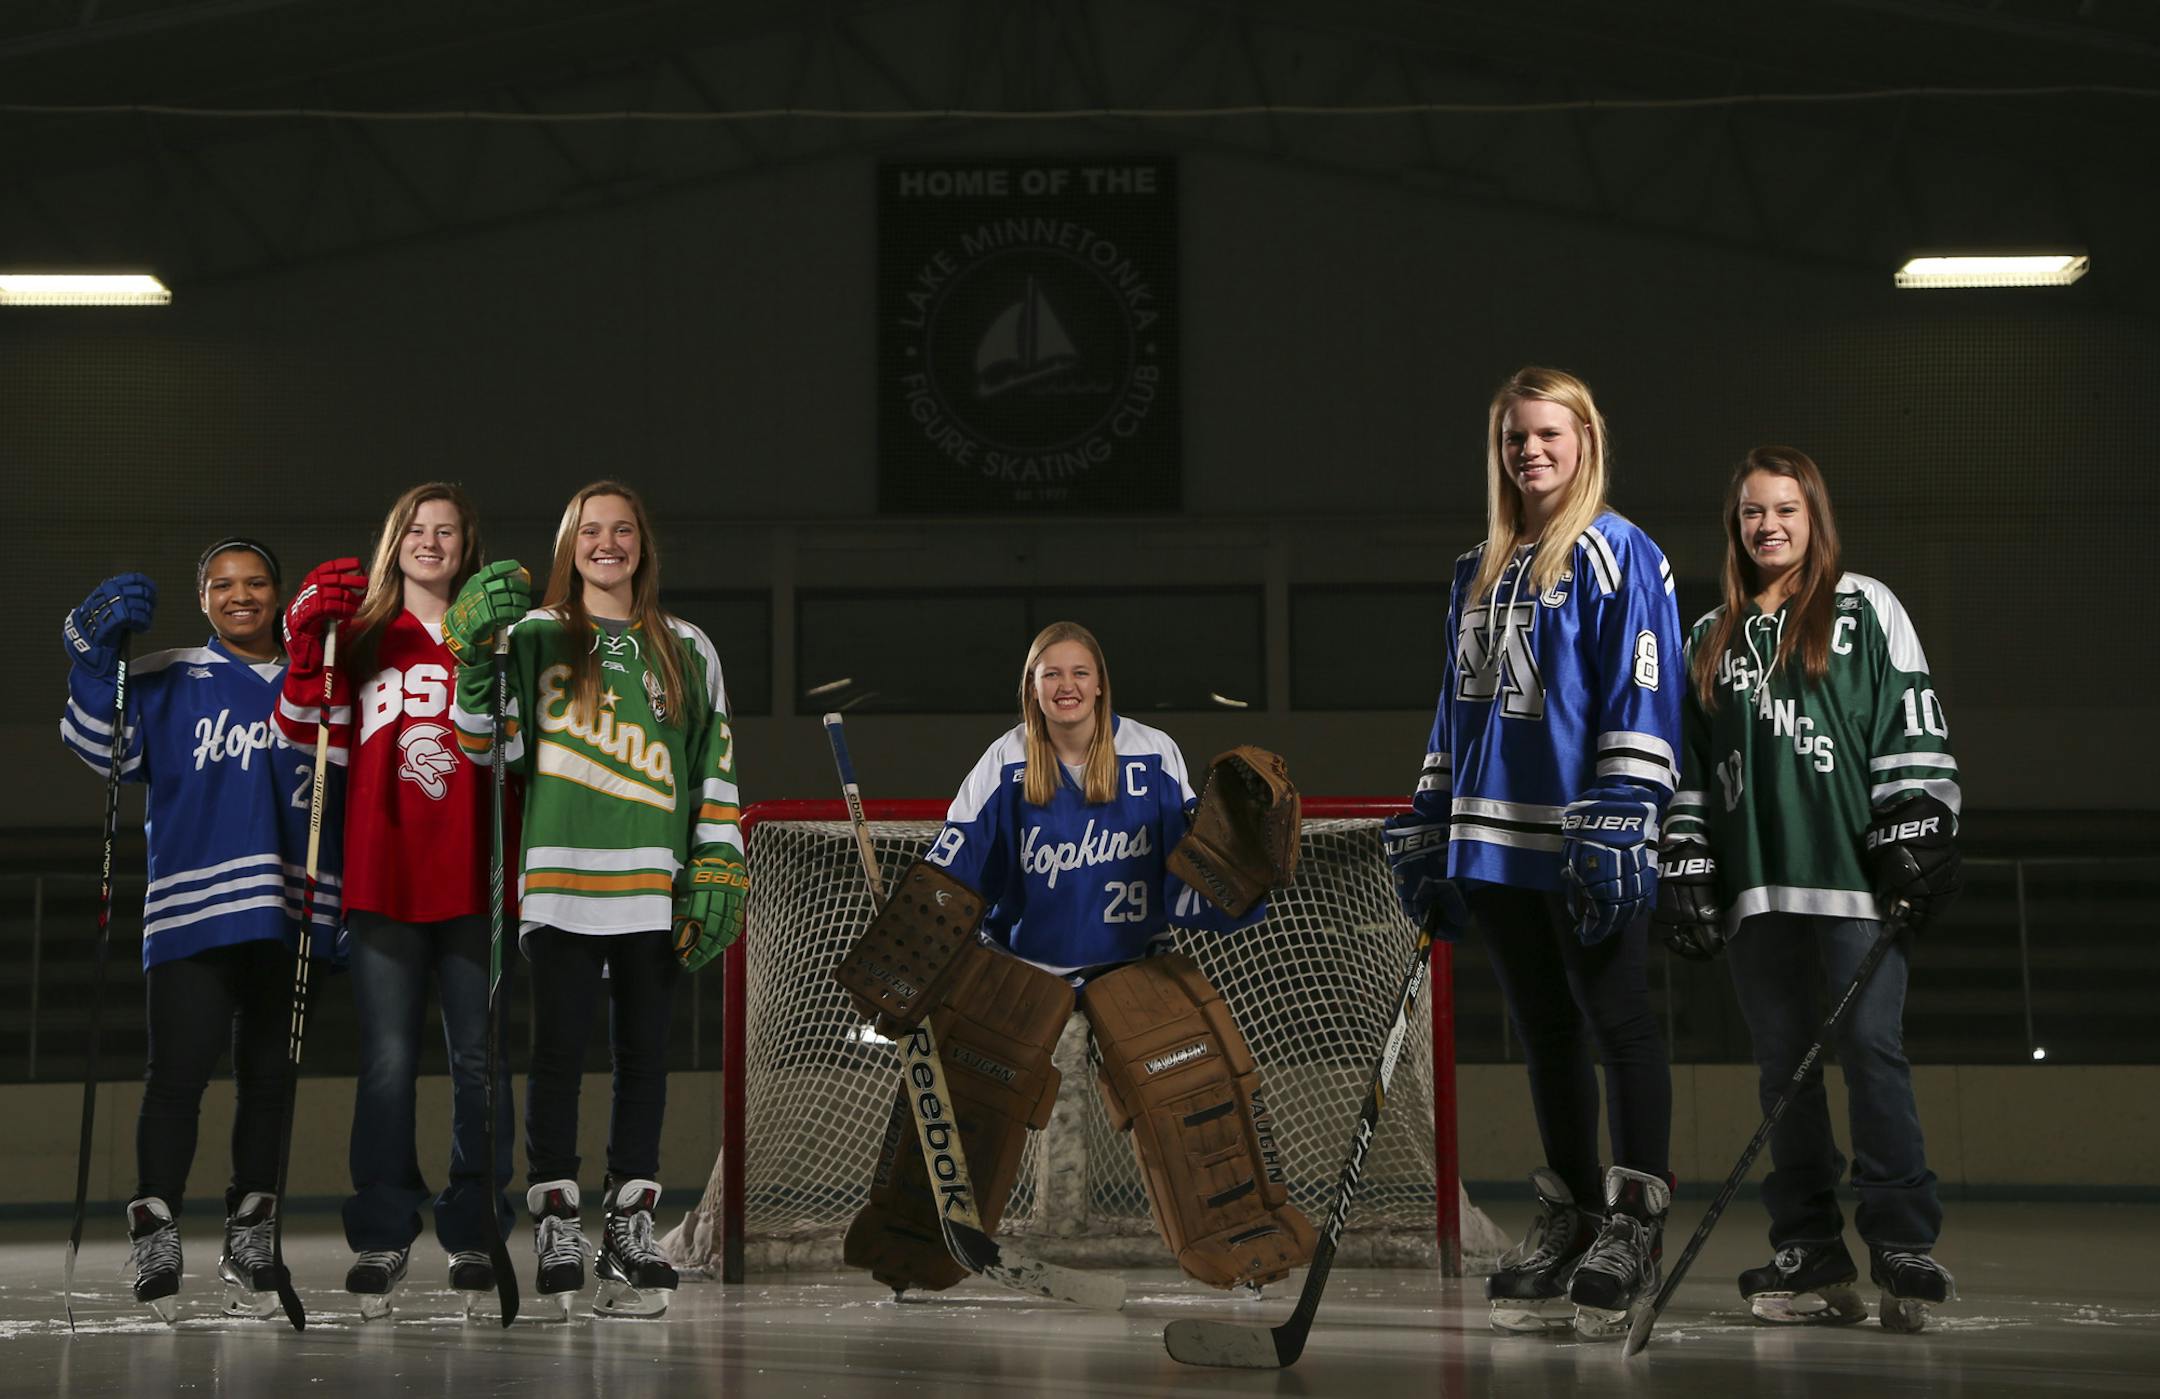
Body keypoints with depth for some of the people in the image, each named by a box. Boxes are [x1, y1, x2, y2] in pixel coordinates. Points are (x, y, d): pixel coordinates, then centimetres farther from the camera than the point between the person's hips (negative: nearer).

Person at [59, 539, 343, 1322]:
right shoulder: (166, 682, 7)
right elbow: (103, 749, -4)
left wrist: (344, 908, 9)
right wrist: (94, 660, -16)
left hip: (291, 916, 3)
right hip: (191, 911, -3)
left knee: (270, 1078, 6)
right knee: (179, 1071, -11)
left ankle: (251, 1243, 13)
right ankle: (154, 1238, -2)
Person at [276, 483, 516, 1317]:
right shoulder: (361, 637, 11)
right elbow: (312, 741, 5)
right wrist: (308, 650, -8)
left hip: (473, 881, 1)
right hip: (383, 880, 0)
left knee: (477, 1059, 2)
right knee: (388, 1060, -2)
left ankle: (473, 1234, 10)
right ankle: (381, 1238, 6)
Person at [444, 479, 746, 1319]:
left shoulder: (687, 650, 13)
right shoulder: (531, 637, 8)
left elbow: (717, 769, 12)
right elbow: (489, 750, 1)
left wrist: (719, 870, 3)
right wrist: (476, 660, -12)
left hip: (654, 884, 2)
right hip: (561, 879, -2)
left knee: (643, 1053, 5)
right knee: (559, 1050, -5)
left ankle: (631, 1233, 11)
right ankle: (555, 1232, 2)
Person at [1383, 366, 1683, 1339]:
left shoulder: (1618, 555, -4)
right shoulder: (1478, 571, 17)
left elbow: (1640, 695, -11)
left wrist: (1620, 817, -19)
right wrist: (1429, 829, 16)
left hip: (1586, 841, -7)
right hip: (1495, 839, 7)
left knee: (1617, 1022, -2)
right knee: (1545, 1033, 12)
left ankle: (1636, 1222, 3)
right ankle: (1568, 1221, 19)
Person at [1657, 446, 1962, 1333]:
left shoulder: (1865, 610, 6)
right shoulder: (1710, 640, 18)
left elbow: (1914, 730, 0)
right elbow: (1689, 769, 18)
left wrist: (1919, 842, -9)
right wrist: (1685, 871, 9)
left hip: (1853, 872, -4)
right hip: (1755, 881, 4)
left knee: (1871, 1049, -10)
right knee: (1783, 1063, 4)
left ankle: (1905, 1249, -6)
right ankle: (1812, 1262, 8)